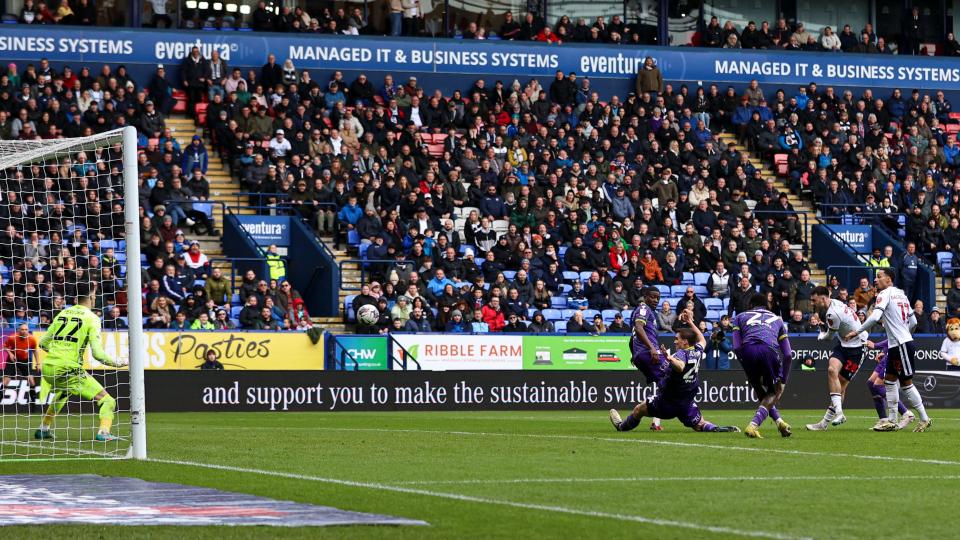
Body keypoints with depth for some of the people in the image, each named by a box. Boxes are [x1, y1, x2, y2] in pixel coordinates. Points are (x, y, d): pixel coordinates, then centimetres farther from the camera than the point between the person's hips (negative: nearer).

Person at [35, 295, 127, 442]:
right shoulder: (91, 318, -3)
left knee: (60, 395, 39)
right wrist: (117, 362, 6)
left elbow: (43, 343, 20)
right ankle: (103, 432, -25)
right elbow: (97, 354, -9)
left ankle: (43, 429, 41)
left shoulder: (62, 314, 13)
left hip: (47, 367, 6)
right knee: (108, 401, -2)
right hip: (68, 369, -6)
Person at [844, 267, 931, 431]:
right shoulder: (901, 294, 15)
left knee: (906, 383, -4)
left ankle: (924, 419, 1)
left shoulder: (885, 294, -10)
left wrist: (857, 331, -15)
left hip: (902, 345, -9)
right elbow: (913, 321, 18)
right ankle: (891, 421, 11)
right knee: (889, 380, 11)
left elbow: (875, 317, -23)